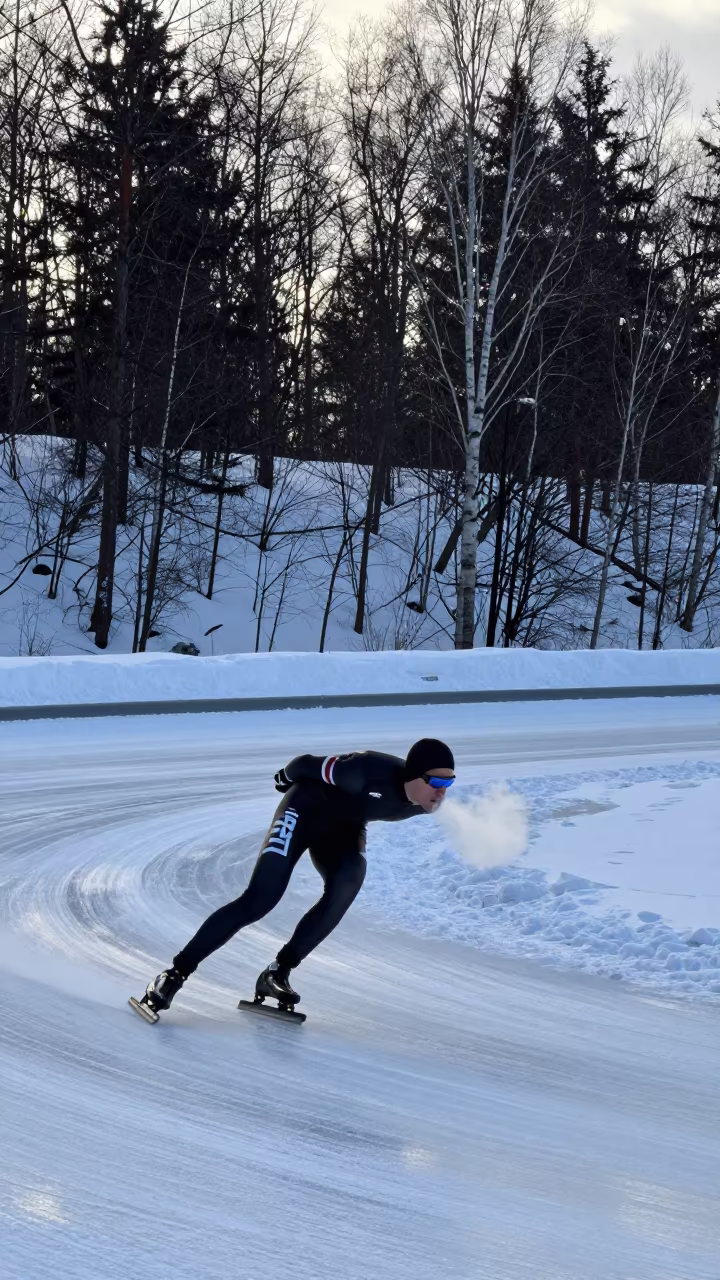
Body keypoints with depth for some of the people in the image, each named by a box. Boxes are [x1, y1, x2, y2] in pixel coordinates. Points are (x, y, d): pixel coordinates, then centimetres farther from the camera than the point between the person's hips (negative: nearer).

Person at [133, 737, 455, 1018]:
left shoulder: (425, 800, -17)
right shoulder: (371, 772, -37)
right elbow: (307, 764, -19)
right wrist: (288, 777, 1)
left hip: (344, 827, 5)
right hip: (308, 806, -5)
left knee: (348, 882, -28)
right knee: (259, 899, -19)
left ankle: (278, 972, -18)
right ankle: (176, 973, -13)